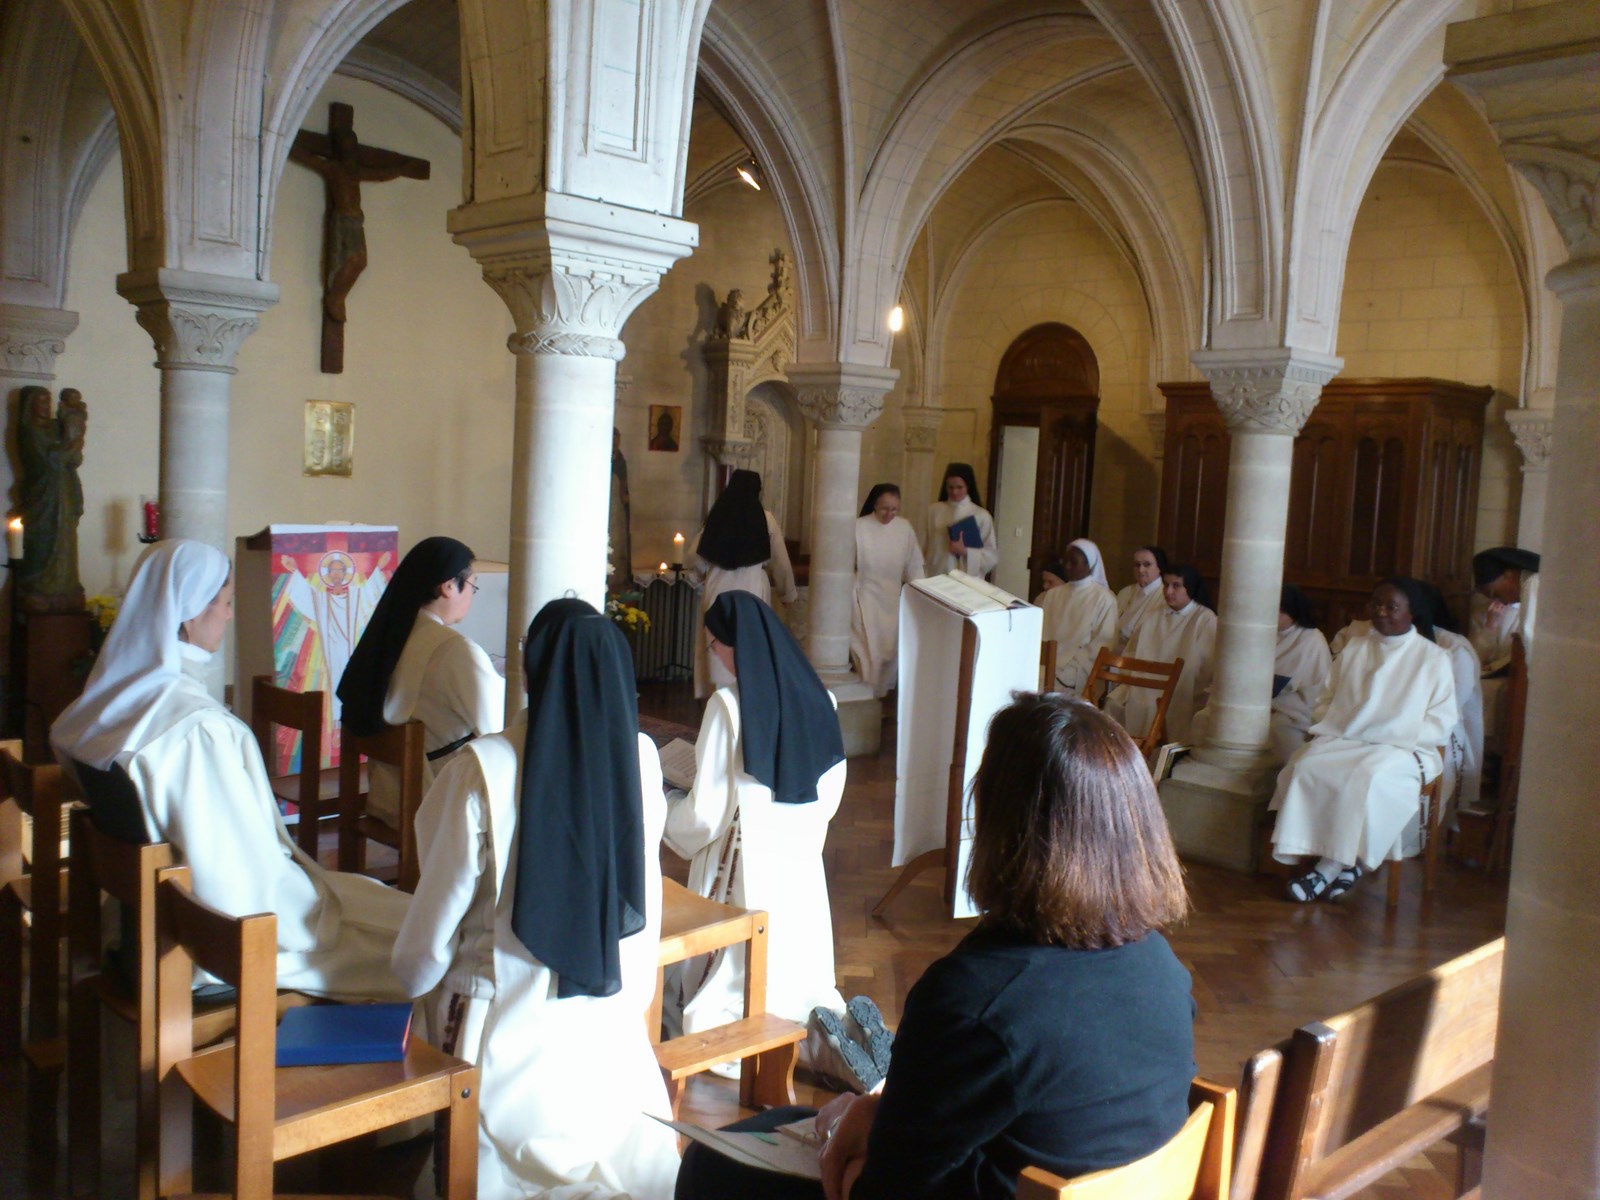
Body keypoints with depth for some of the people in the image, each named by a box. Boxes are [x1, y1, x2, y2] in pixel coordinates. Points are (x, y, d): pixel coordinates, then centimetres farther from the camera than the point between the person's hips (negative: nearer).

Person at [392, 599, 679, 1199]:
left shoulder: (483, 770, -20)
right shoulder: (642, 759, -9)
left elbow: (435, 926, -9)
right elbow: (644, 896, 5)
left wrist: (413, 979, 12)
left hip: (509, 1031, -3)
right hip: (612, 1033, 3)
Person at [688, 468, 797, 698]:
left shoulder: (717, 516, 1)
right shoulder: (766, 519, -3)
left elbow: (695, 558, 3)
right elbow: (781, 561, 2)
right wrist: (789, 592, 16)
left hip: (718, 588, 2)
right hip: (753, 588, -2)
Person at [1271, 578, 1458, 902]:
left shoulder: (1433, 659, 8)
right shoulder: (1353, 649, 21)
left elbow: (1441, 722, 1)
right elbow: (1325, 701, 22)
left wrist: (1393, 736, -12)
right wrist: (1326, 727, 0)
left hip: (1401, 749, -3)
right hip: (1342, 740, 4)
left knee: (1369, 777, -37)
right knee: (1306, 767, -29)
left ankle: (1329, 869, -30)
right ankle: (1348, 862, -26)